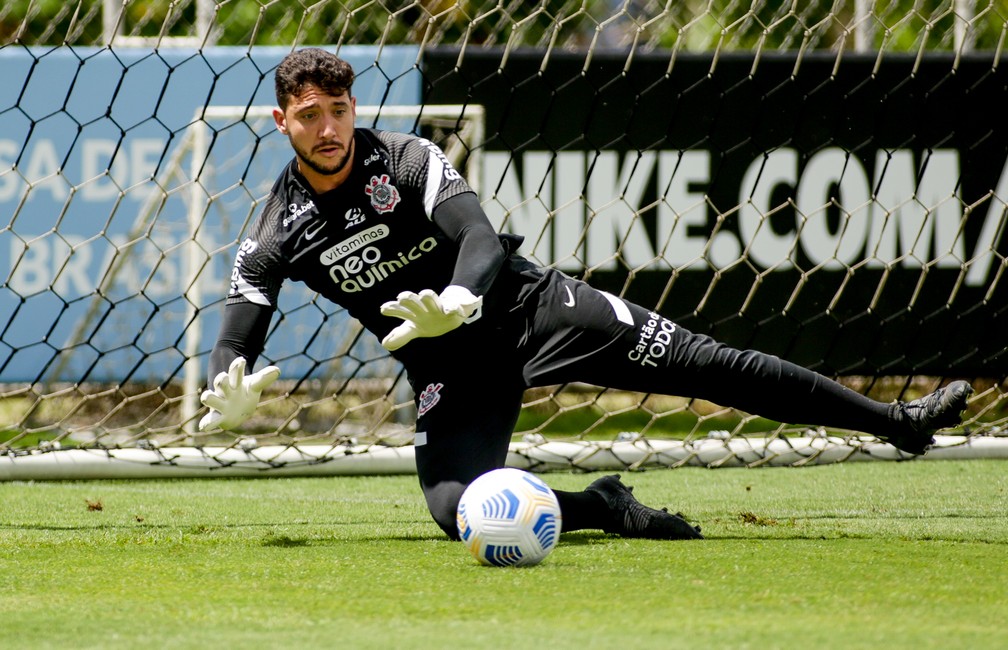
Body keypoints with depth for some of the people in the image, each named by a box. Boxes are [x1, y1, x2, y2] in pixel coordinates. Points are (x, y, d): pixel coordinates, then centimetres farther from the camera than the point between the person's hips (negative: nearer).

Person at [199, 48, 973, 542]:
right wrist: (229, 398, -34)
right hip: (449, 368, 1)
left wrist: (456, 302, -45)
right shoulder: (276, 238, -5)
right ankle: (606, 510, -7)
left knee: (706, 363, -10)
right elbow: (234, 348, -8)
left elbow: (479, 236, -21)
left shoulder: (404, 159, -10)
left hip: (522, 302, -1)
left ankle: (899, 422, -7)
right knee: (456, 510, -28)